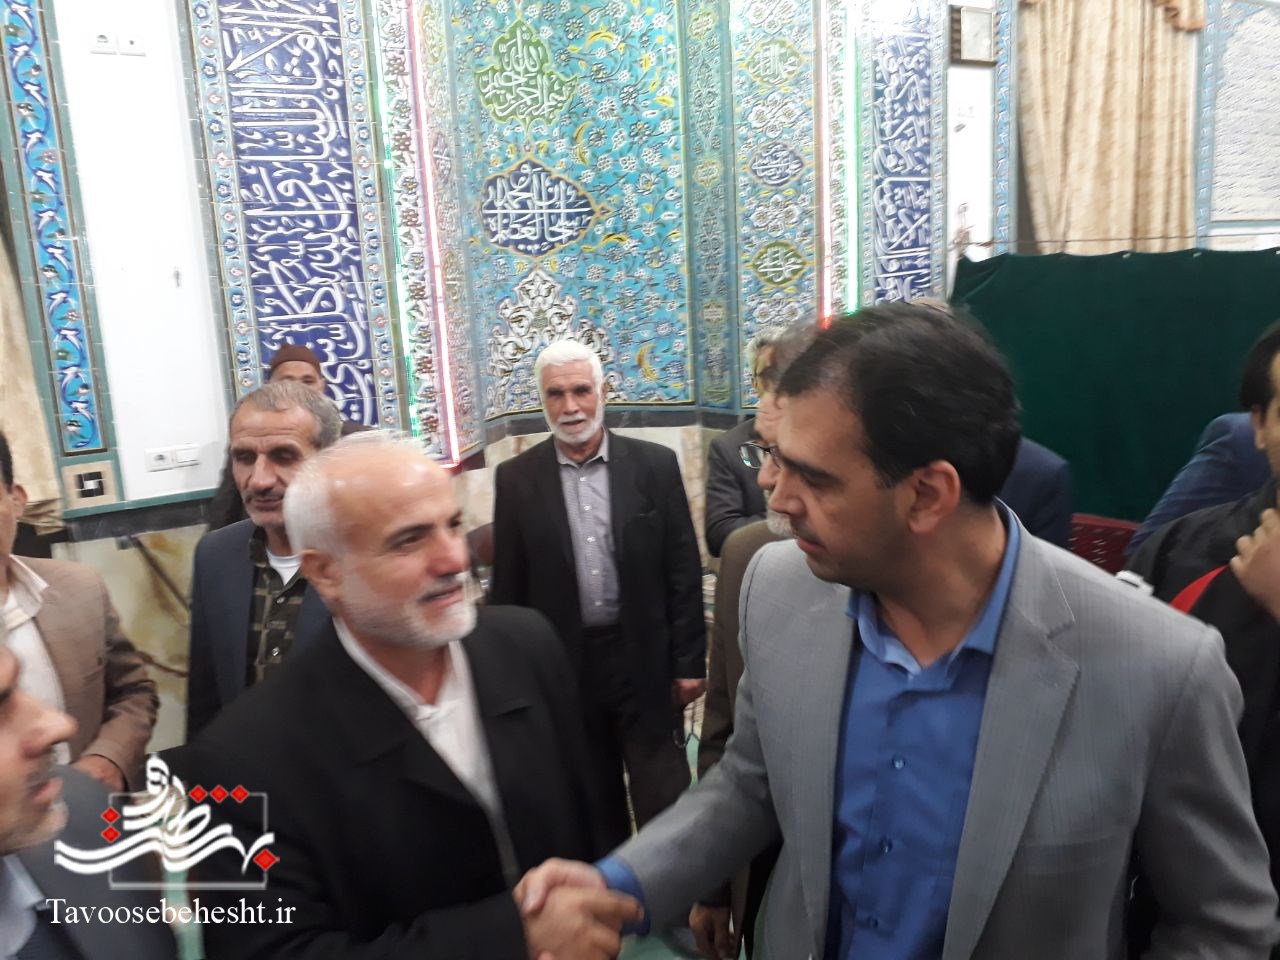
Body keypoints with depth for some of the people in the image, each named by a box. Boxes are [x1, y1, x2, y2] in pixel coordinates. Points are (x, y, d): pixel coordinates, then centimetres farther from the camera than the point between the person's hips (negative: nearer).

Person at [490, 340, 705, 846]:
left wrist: (689, 661, -2)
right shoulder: (516, 478, -2)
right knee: (593, 803, 18)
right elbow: (508, 586, 2)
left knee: (664, 800, 8)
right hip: (564, 665, 1)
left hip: (646, 659, -1)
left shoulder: (655, 464, -3)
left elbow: (683, 570, -1)